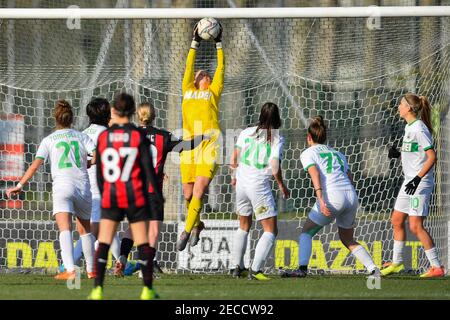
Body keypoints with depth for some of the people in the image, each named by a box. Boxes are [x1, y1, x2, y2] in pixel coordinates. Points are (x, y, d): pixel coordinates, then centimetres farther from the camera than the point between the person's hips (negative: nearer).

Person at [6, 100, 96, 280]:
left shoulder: (49, 140, 9)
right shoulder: (81, 137, 14)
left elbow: (35, 165, -1)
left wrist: (20, 186, 0)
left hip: (62, 187, -3)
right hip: (83, 187, 3)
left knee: (65, 229, -17)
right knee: (84, 229, 22)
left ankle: (70, 270, -34)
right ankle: (91, 270, 30)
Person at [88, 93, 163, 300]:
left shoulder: (103, 137, 0)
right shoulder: (139, 136, -6)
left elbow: (99, 173, 5)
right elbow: (148, 169, -5)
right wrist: (157, 194, 5)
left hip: (110, 197, 1)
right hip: (135, 197, -1)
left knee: (103, 244, 4)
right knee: (143, 244, 6)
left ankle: (97, 290, -4)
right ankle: (147, 290, 6)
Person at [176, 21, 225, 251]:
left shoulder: (213, 92, 19)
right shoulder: (188, 91, 22)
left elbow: (221, 69, 19)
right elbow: (189, 67, 24)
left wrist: (219, 45, 24)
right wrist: (195, 43, 25)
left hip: (209, 144, -2)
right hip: (189, 142, 2)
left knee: (199, 190, -14)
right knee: (188, 193, 3)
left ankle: (187, 231, -14)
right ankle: (196, 225, 25)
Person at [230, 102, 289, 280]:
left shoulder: (247, 133, 3)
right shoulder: (277, 139, -8)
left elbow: (233, 161, 4)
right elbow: (275, 169, -15)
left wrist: (235, 176, 24)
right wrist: (282, 186, 2)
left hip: (242, 184, 5)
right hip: (259, 186, -5)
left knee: (244, 227, 22)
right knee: (271, 230, 2)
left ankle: (238, 267, 23)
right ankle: (255, 269, -9)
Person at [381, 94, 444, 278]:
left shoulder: (419, 128, -16)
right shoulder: (409, 127, 14)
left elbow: (432, 156, -21)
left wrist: (418, 179, -26)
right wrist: (399, 154, 7)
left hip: (421, 183, -10)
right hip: (409, 180, 10)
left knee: (415, 226, -13)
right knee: (397, 220, 15)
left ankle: (437, 267, -9)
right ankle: (397, 262, 27)